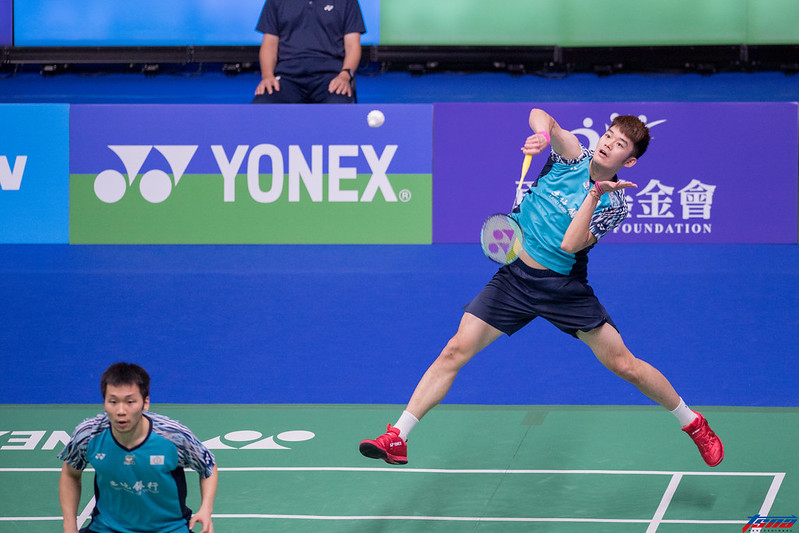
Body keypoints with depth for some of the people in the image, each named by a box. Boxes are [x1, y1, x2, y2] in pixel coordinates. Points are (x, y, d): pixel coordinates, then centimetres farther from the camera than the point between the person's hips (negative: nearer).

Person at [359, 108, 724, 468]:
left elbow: (570, 244, -22)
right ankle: (397, 440, -3)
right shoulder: (574, 157, -1)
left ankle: (692, 423, 21)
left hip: (563, 289, -2)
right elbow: (540, 115, -17)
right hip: (514, 276, 2)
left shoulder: (613, 204, -8)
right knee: (455, 351, -7)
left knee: (624, 365, -2)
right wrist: (543, 132, -39)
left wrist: (594, 193, -26)